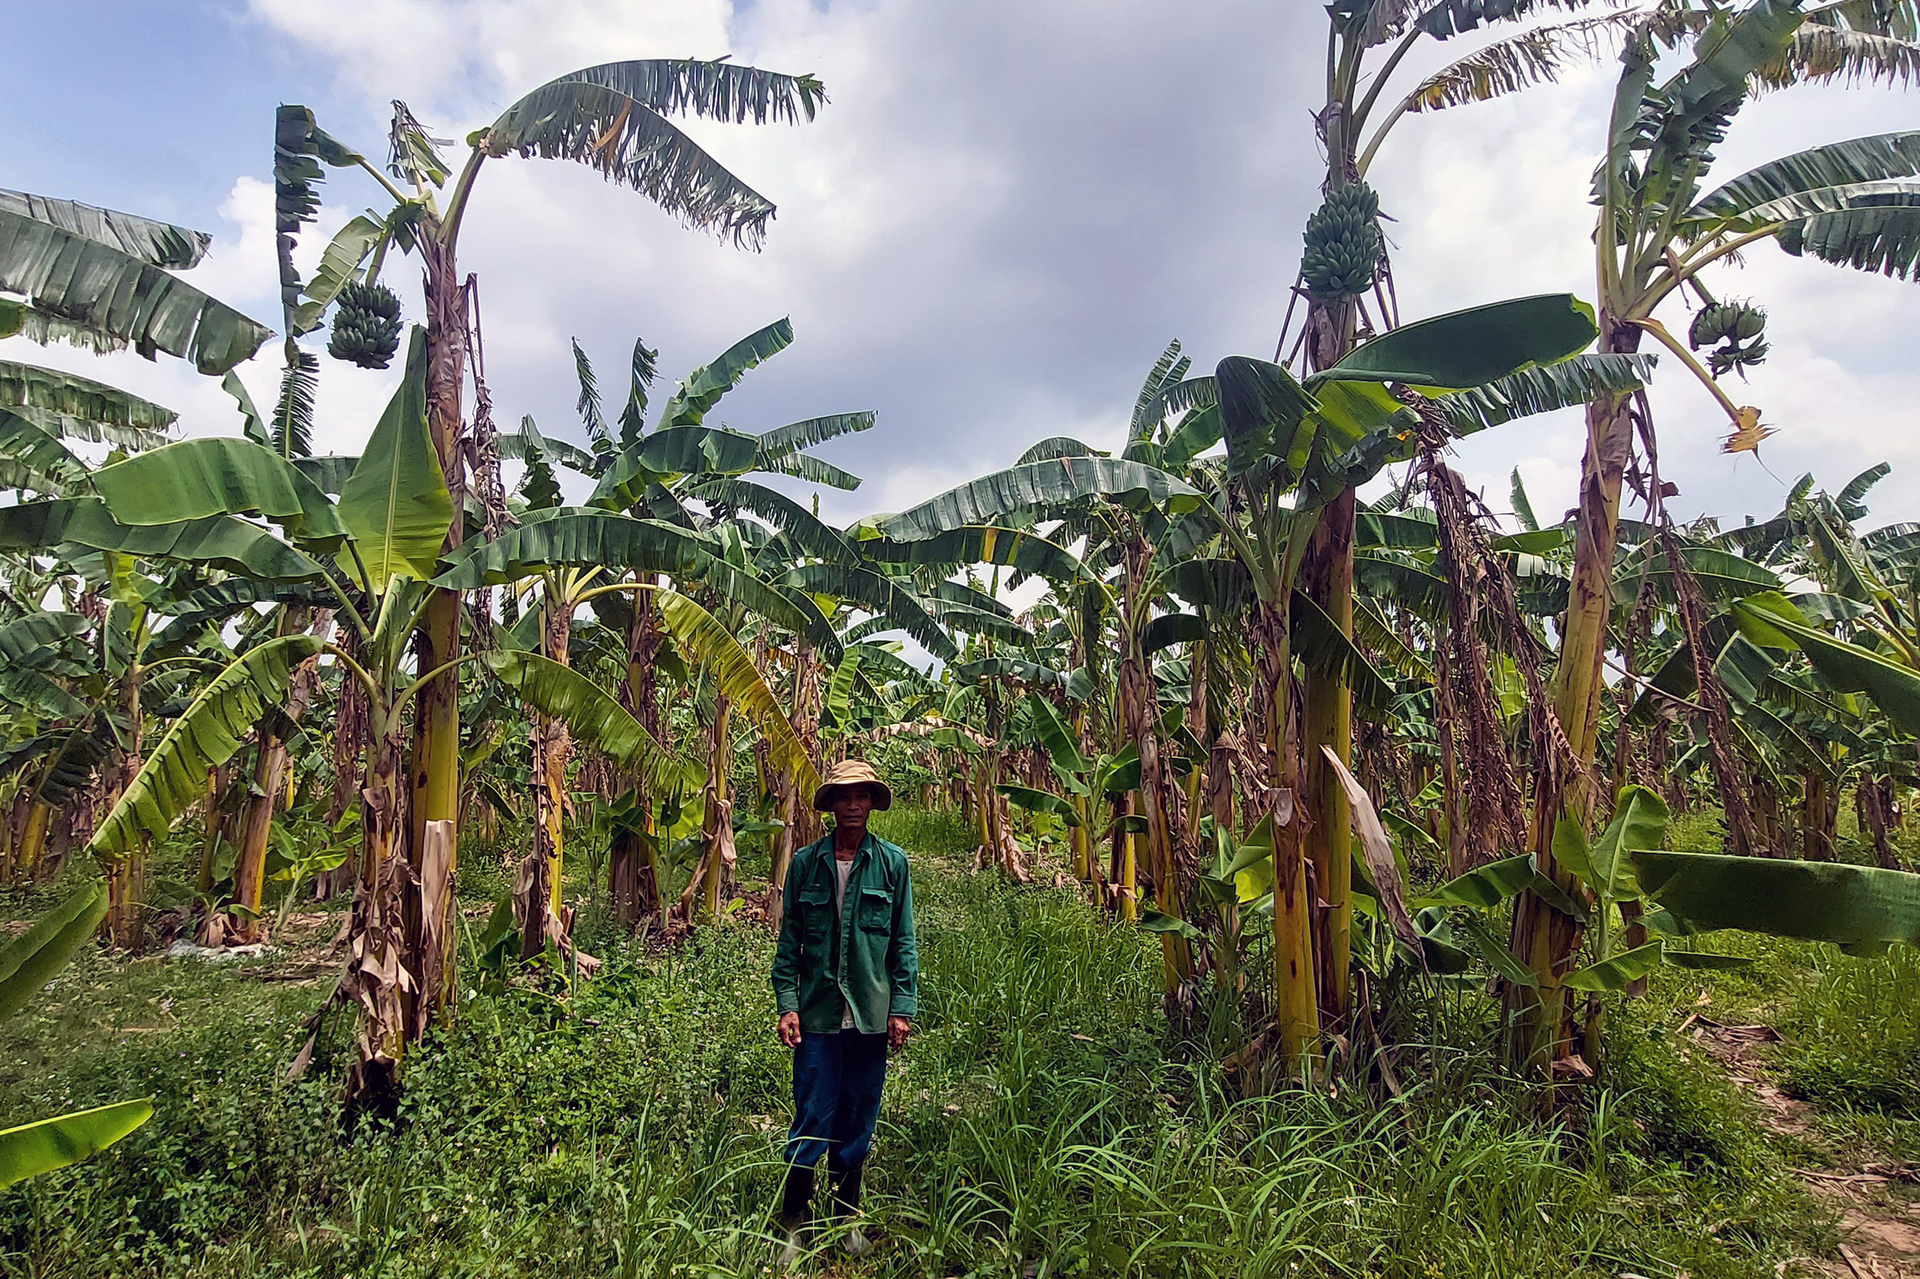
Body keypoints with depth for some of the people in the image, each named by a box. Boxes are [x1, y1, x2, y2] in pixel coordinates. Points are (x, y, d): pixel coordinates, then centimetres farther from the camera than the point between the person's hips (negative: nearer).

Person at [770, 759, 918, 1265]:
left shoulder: (892, 863, 1)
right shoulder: (805, 863, 1)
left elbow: (904, 942, 3)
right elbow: (789, 941, 4)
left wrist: (903, 1007, -2)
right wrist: (788, 1004, -3)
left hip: (871, 1014, 1)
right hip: (818, 1013, 0)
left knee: (858, 1120, 12)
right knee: (812, 1119, 2)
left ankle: (848, 1220, 30)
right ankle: (794, 1224, 19)